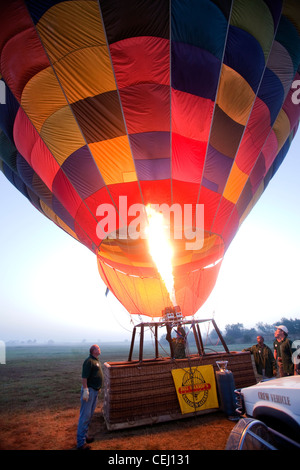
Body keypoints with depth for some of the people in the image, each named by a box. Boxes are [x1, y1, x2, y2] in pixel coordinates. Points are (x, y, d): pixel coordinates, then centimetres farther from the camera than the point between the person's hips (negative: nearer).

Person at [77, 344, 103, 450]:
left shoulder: (96, 360, 12)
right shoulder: (89, 361, -18)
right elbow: (84, 377, -22)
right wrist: (85, 390, -25)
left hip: (95, 391, 10)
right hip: (89, 390, -10)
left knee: (90, 415, 17)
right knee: (85, 416, -3)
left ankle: (84, 436, 28)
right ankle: (81, 442, 5)